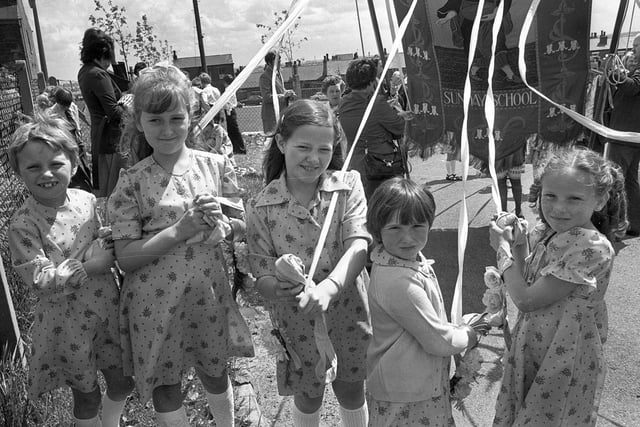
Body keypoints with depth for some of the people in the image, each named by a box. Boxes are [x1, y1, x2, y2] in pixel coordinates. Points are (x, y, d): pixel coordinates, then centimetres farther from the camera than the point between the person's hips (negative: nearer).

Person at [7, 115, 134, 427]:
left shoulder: (86, 200, -3)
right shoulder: (24, 224, -18)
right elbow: (38, 278, -21)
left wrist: (108, 243, -9)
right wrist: (88, 266, -23)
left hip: (108, 310, 5)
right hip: (68, 324, -5)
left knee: (123, 380, 20)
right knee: (86, 396, 15)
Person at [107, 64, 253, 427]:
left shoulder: (216, 166, -3)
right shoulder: (132, 182, -10)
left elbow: (241, 225, 5)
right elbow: (125, 257, -12)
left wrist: (220, 224, -17)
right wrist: (179, 230, -22)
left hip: (209, 293, 2)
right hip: (155, 302, -2)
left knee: (215, 374, 23)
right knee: (166, 387, 14)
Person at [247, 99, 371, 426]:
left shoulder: (348, 185, -9)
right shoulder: (262, 207, -11)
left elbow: (359, 244, -22)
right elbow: (261, 275, -10)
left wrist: (329, 286, -39)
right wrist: (278, 285, -34)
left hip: (347, 310, 1)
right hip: (296, 320, 0)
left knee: (351, 391, 19)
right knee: (308, 396, 20)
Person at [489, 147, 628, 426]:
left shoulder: (591, 247, -27)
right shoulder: (544, 232, -3)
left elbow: (526, 300, -24)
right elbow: (527, 285, 5)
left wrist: (503, 249, -13)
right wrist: (519, 244, -8)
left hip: (565, 360, -7)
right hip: (533, 349, 7)